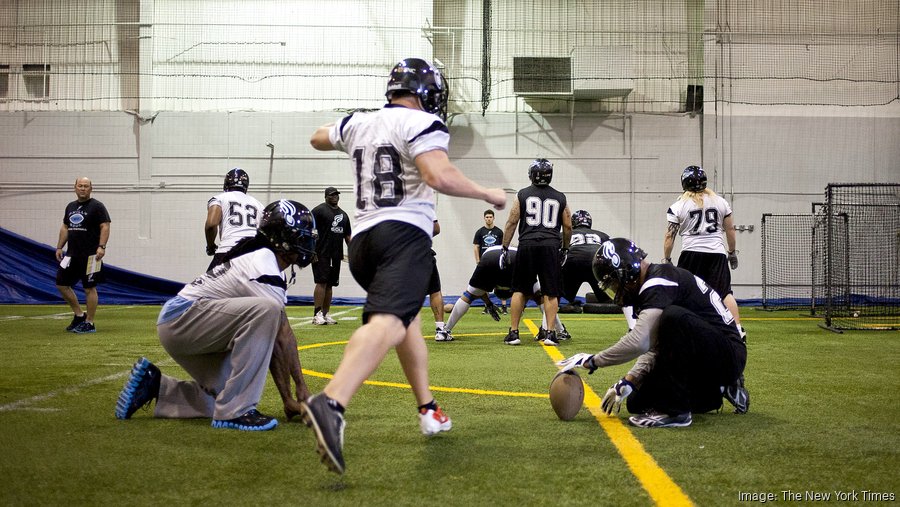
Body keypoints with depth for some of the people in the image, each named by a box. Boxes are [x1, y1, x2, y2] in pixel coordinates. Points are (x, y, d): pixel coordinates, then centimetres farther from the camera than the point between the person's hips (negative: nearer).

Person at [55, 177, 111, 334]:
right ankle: (79, 315, 18)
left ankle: (89, 323, 3)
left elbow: (105, 227, -12)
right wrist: (59, 247, 16)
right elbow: (65, 228, 23)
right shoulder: (70, 207, 16)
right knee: (61, 284, 6)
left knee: (89, 288, -4)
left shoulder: (97, 206, -5)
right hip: (72, 254, 8)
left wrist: (101, 247, -22)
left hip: (90, 255, -7)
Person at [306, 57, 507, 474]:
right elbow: (438, 176, -19)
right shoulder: (421, 123, -2)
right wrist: (488, 194, -5)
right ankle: (331, 403, -49)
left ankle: (428, 411, 26)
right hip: (404, 235, -8)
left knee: (407, 316, 27)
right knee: (387, 322, -25)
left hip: (361, 240, 8)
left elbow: (318, 139, 38)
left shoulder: (359, 123, 18)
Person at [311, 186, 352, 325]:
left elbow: (347, 236, 22)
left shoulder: (343, 214, 19)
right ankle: (317, 314, -13)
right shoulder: (319, 210, -2)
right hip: (321, 255, -7)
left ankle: (326, 314, 11)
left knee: (330, 284, 8)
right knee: (321, 282, -12)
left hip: (336, 255, 7)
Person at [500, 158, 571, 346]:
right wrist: (565, 249, 25)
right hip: (551, 247, 1)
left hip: (527, 246, -1)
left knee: (519, 291, 8)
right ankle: (550, 333, -1)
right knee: (550, 293, 4)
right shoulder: (560, 198, 10)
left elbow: (512, 222, 3)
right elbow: (568, 226, 12)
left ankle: (513, 332, 7)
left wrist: (505, 248, 7)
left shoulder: (522, 195, 5)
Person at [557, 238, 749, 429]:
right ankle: (715, 391, 16)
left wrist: (592, 361, -18)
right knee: (638, 404, 5)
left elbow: (639, 342, -30)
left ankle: (674, 412, -24)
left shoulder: (659, 282, -19)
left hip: (727, 358, -10)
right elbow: (653, 346, 13)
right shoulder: (654, 284, 12)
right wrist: (627, 383, 2)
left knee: (674, 317, -35)